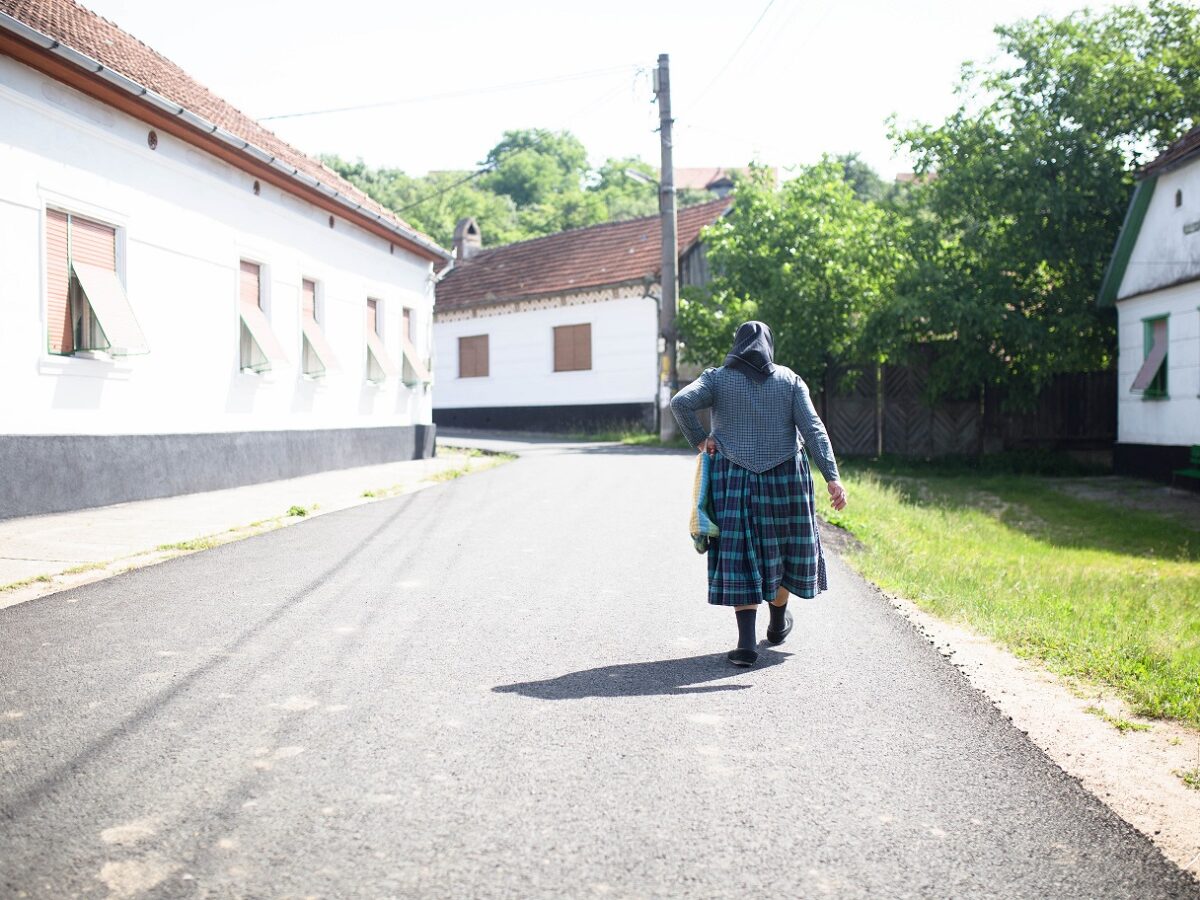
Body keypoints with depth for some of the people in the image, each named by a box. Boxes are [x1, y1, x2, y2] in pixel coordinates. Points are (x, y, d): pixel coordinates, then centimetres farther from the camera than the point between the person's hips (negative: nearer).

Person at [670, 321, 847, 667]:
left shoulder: (717, 378, 2)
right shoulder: (789, 380, 4)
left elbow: (680, 402, -15)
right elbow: (812, 428, -6)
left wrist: (698, 439, -3)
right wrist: (832, 477, -11)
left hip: (735, 479, -1)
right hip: (784, 476, 1)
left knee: (740, 556, 1)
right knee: (783, 547, 19)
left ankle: (747, 641, -8)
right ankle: (777, 622, 37)